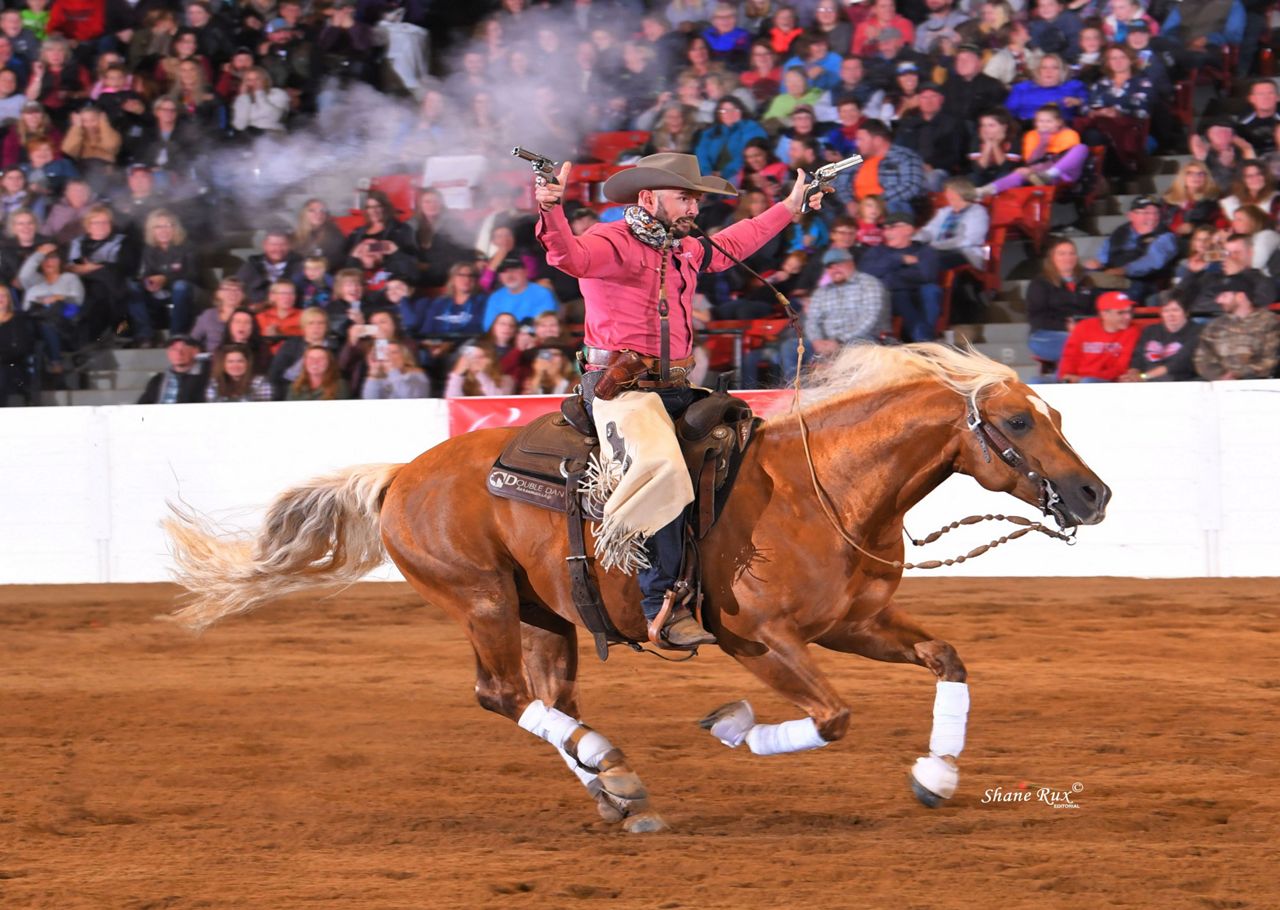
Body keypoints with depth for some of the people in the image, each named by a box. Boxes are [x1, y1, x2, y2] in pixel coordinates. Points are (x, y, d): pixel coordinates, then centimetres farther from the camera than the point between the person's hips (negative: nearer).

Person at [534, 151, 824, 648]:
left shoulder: (687, 251, 19)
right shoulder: (612, 243, -7)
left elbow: (735, 242, 39)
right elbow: (569, 255, -29)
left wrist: (789, 207, 49)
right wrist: (550, 211, -49)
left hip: (673, 388, 9)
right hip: (620, 385, -9)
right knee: (662, 464, -32)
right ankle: (662, 605, -24)